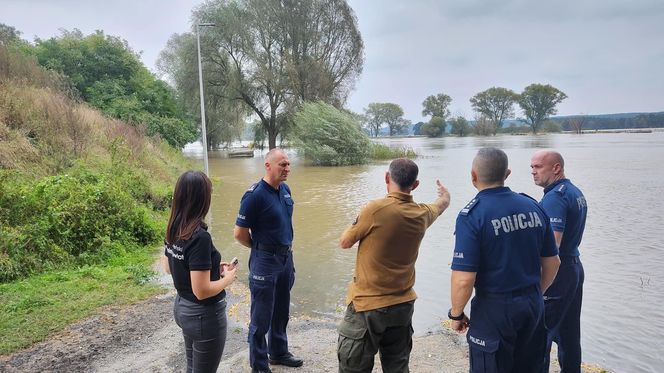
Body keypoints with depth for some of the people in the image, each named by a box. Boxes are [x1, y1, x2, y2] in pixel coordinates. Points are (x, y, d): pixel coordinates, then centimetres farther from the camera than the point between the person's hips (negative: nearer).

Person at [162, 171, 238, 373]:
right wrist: (228, 277, -10)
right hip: (204, 314, -8)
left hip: (183, 307, 8)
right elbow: (202, 291, -28)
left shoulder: (174, 229, -3)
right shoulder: (199, 237, -28)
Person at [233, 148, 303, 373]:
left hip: (286, 258, 7)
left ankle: (279, 352, 40)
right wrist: (261, 249, -1)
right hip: (265, 262, -7)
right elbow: (240, 233, -15)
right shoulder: (255, 195, -20)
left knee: (281, 312, 21)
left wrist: (286, 249, 15)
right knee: (261, 319, 6)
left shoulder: (285, 190, 3)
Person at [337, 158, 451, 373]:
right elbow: (442, 204, 25)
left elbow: (345, 242, -5)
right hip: (403, 305, 6)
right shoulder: (422, 214, -1)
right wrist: (444, 193, 48)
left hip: (368, 306, -5)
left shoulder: (375, 209, -19)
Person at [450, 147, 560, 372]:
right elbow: (552, 263, 8)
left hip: (494, 309, -5)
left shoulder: (471, 215, -17)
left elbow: (464, 279, -22)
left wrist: (456, 314, -5)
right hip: (533, 307, 6)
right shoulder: (532, 206, 1)